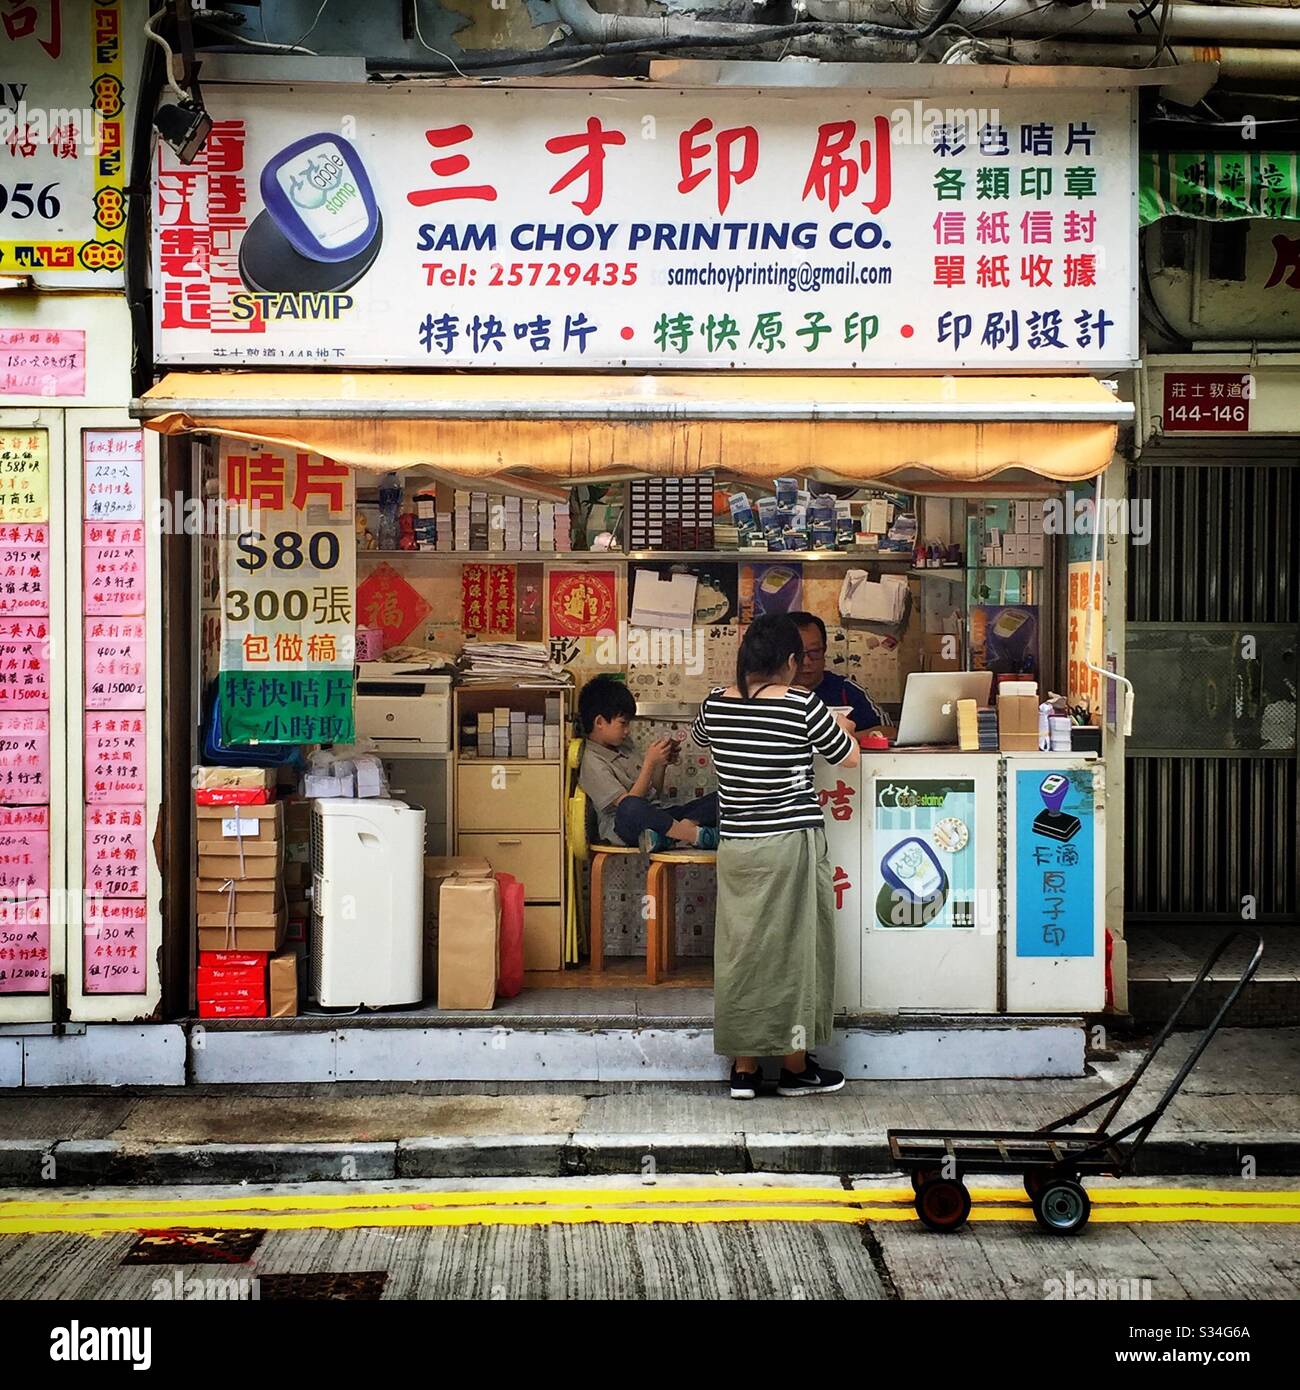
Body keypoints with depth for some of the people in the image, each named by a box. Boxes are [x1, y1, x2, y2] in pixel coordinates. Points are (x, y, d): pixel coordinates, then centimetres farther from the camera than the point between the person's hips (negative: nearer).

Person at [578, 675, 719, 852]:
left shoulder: (625, 745, 18)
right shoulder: (593, 762, -8)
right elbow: (628, 802, -17)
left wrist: (662, 763, 5)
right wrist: (650, 763, -18)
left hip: (655, 816, 8)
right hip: (622, 827, -8)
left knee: (718, 799, -9)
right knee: (631, 807, -45)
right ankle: (694, 835, -33)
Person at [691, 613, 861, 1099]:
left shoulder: (716, 703, 2)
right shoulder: (801, 704, -11)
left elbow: (701, 737, 26)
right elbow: (850, 757, 1)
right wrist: (840, 727, 21)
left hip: (736, 845, 4)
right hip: (791, 844, -4)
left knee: (741, 947, 10)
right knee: (792, 948, 6)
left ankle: (744, 1069, 15)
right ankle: (795, 1066, 16)